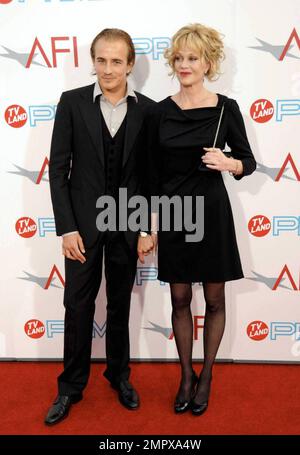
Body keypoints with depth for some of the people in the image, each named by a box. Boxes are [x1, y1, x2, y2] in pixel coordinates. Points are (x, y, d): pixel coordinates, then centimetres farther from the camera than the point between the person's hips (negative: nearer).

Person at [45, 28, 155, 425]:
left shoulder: (147, 109, -1)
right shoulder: (72, 102, -4)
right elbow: (58, 169, -5)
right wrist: (66, 227, -11)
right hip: (84, 220, -1)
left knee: (120, 304, 15)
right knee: (78, 305, 8)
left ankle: (119, 374, 35)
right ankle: (71, 386, 26)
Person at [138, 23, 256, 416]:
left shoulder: (226, 108, -4)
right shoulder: (159, 112, 1)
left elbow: (249, 162, 4)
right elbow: (154, 176, 4)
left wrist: (229, 163, -19)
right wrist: (148, 230, 2)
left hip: (212, 214, -1)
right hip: (173, 217, 2)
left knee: (214, 300, 10)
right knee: (180, 300, 11)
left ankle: (206, 375, 30)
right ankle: (186, 376, 30)